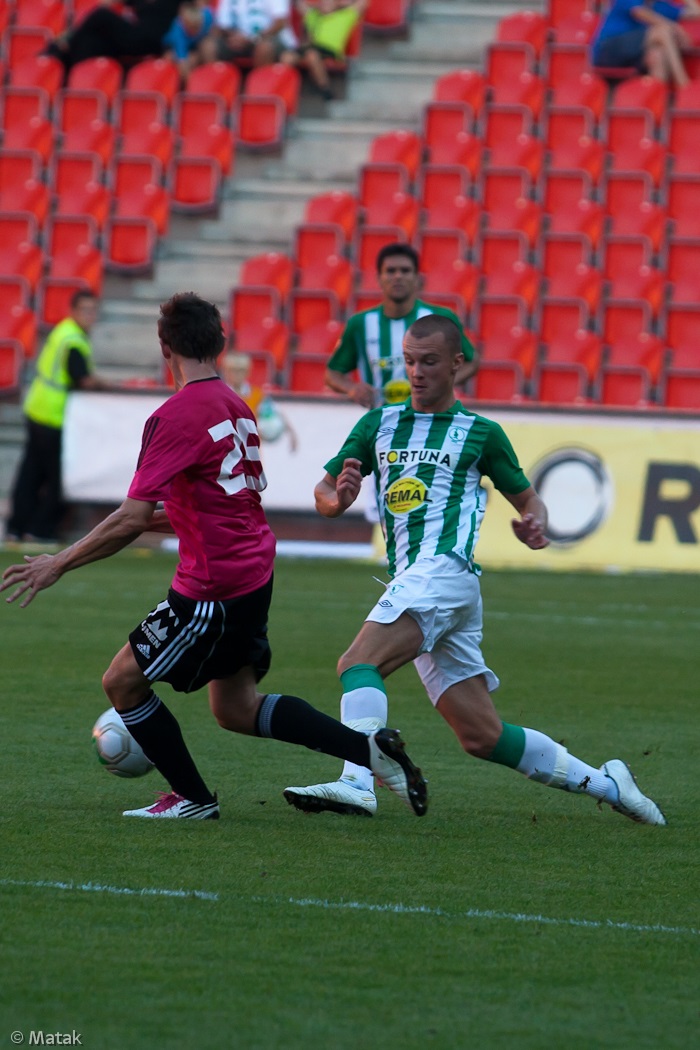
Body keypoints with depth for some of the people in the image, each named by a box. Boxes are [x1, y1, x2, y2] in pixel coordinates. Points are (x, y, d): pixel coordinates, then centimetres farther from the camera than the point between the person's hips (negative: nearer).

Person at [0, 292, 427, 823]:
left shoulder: (176, 416, -17)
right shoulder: (236, 407, 10)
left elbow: (132, 519, -21)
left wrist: (59, 564, -14)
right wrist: (162, 518, 31)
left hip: (213, 586, -9)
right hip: (253, 574, 9)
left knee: (122, 680, 5)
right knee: (236, 707, 18)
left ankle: (192, 798, 15)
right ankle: (371, 749, 11)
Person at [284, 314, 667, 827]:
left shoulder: (480, 432, 8)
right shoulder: (379, 423, 19)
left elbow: (527, 497, 17)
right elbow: (323, 493, 16)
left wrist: (537, 525, -6)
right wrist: (336, 499, -8)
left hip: (445, 568, -6)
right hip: (411, 580, 6)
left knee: (358, 662, -27)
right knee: (483, 735, 4)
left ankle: (357, 783, -40)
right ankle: (604, 783, 16)